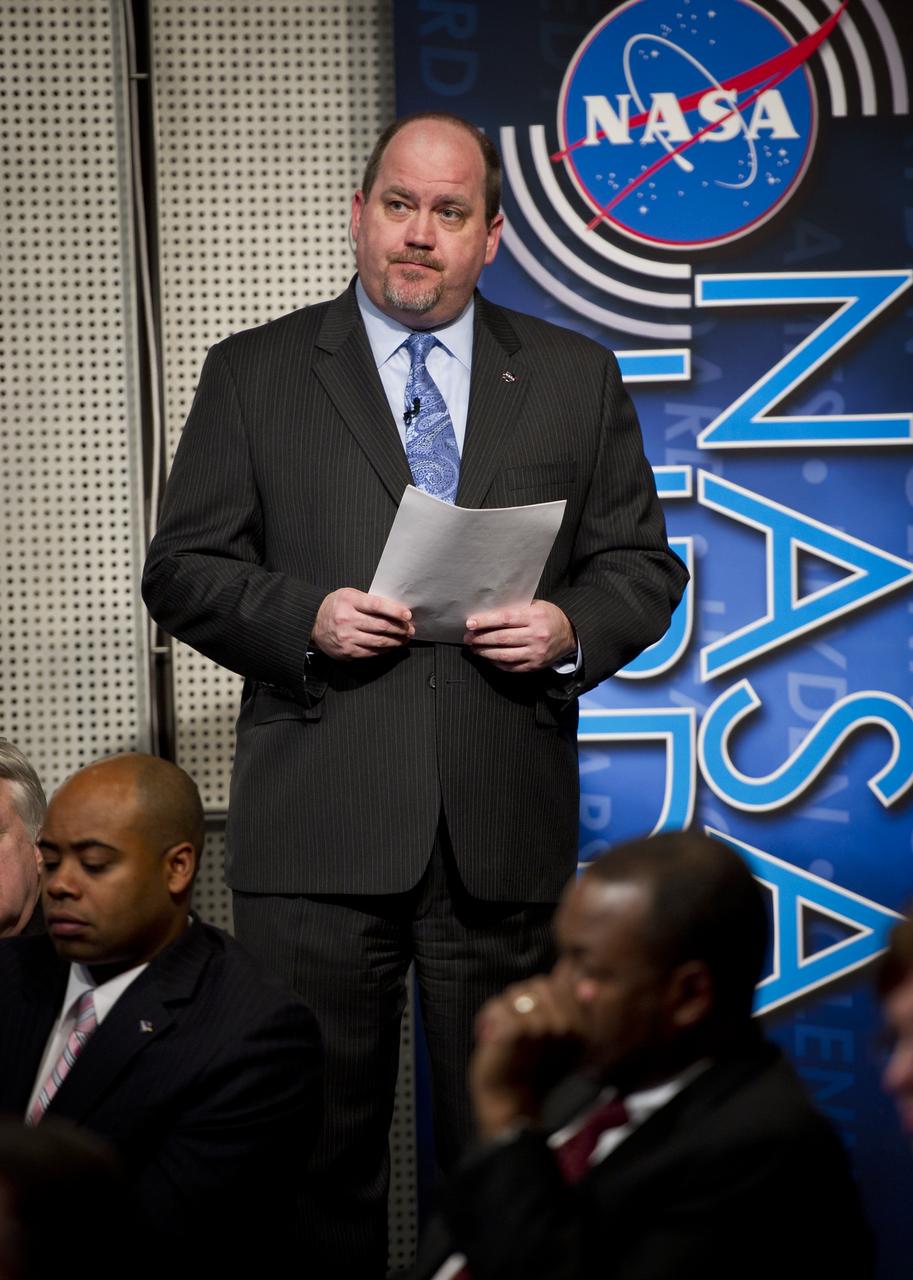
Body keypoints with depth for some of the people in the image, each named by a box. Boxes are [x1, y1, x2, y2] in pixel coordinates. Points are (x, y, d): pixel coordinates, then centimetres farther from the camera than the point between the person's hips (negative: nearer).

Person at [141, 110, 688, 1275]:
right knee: (315, 1140, 2)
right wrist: (306, 616, -12)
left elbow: (642, 566, 13)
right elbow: (181, 570, 5)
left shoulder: (576, 379, 12)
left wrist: (573, 630, -8)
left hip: (506, 830, 1)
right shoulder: (253, 374, 8)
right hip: (317, 832, -1)